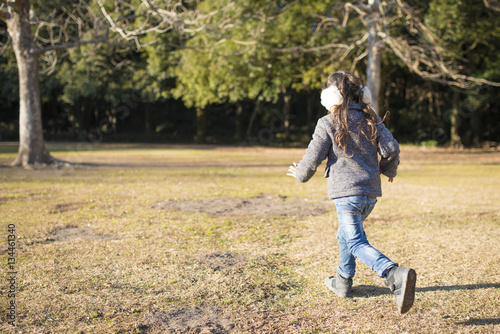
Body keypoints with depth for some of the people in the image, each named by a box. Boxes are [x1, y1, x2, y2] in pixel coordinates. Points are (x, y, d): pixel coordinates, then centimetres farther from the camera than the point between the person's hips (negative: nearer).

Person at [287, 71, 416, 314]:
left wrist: (300, 173, 16)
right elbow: (391, 149, 0)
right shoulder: (370, 119, 8)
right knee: (346, 233, 26)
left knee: (357, 243, -10)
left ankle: (395, 275, -33)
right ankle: (343, 282, 37)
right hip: (371, 193, 7)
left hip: (346, 193, -7)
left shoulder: (328, 123, -5)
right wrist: (388, 169, 20)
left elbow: (313, 158, -5)